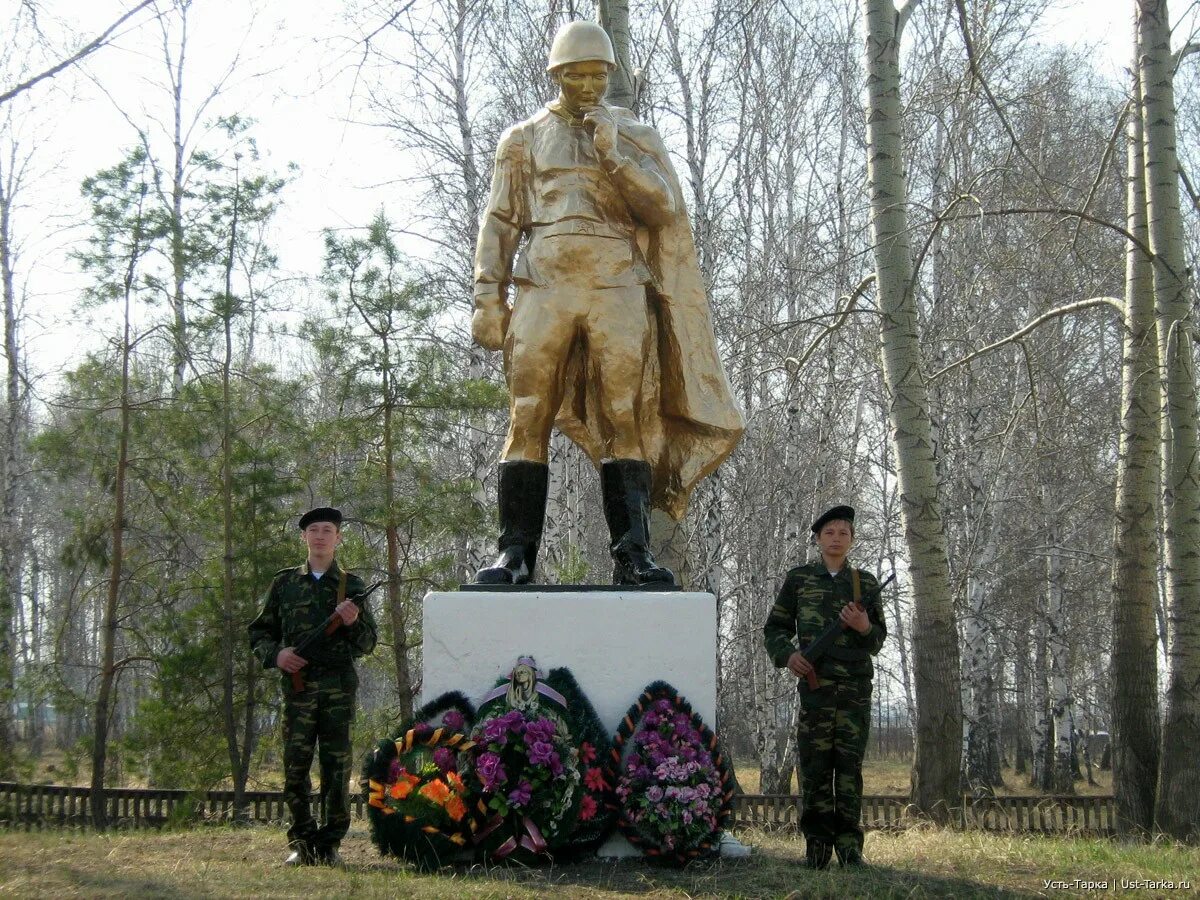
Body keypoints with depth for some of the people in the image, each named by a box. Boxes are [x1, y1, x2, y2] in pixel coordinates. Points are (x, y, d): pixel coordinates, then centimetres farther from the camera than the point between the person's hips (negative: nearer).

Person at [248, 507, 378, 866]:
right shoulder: (284, 583, 13)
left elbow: (368, 644, 10)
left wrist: (353, 623, -10)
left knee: (337, 767, -1)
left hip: (339, 687, 0)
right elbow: (259, 633, 17)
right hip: (297, 683, 0)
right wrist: (275, 654, -3)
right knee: (295, 765, -3)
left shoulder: (351, 585, 11)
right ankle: (303, 842, 7)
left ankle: (330, 844, 6)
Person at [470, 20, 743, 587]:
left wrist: (613, 155, -3)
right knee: (528, 420, -7)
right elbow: (499, 224, 13)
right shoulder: (524, 139, 18)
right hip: (544, 289, 0)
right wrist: (488, 299, 2)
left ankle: (632, 554, -7)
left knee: (628, 422, -6)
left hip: (619, 290, 0)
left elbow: (664, 207, 7)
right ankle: (515, 553, -6)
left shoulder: (635, 137, 18)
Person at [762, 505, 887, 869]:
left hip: (856, 686, 1)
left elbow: (879, 638, 13)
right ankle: (817, 843, 5)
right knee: (815, 765, -2)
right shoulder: (799, 579, 9)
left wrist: (864, 628, -10)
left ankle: (849, 844, 2)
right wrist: (787, 655, -8)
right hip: (815, 682, -1)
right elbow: (774, 629, 12)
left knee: (850, 766, -1)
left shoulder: (865, 583, 12)